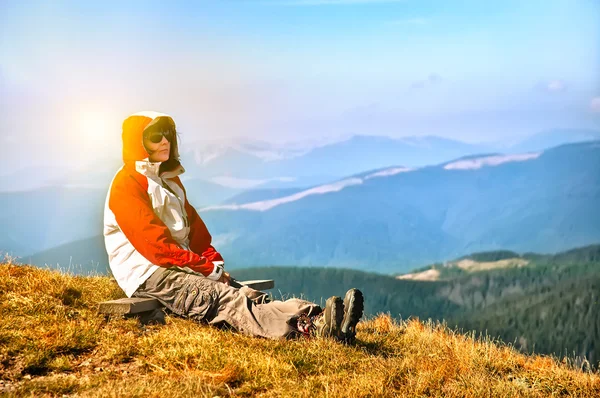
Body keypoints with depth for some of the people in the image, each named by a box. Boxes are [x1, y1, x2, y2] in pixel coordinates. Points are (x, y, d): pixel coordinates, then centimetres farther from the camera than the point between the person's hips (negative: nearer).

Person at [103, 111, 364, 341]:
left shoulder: (169, 179, 20)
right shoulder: (127, 185, -9)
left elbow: (194, 227, 19)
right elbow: (155, 244, -16)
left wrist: (215, 263, 1)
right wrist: (208, 269, -13)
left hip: (182, 267, 8)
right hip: (149, 274, -8)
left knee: (246, 295, -18)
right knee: (223, 300, -31)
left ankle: (317, 319, -41)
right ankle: (311, 328, -54)